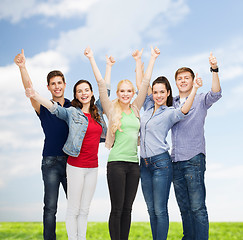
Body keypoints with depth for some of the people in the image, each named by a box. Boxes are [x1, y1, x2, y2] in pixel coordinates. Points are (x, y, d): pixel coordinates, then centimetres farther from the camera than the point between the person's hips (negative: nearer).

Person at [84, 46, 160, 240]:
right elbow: (101, 84, -2)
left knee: (127, 208, 9)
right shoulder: (112, 109, 2)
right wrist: (92, 59, -4)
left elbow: (145, 83, 13)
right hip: (116, 163, -4)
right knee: (117, 208, -1)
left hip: (134, 163, 4)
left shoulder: (135, 109, 13)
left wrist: (153, 58, 14)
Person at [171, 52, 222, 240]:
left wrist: (214, 70, -29)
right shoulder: (171, 103, 17)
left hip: (194, 159, -5)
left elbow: (216, 94, -15)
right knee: (184, 208, 12)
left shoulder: (200, 100, 4)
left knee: (197, 207, -8)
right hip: (176, 161, 5)